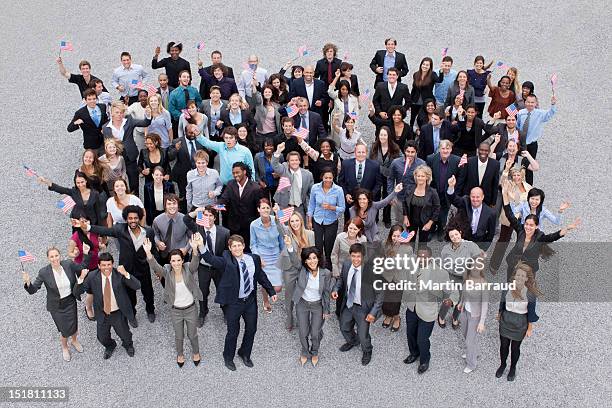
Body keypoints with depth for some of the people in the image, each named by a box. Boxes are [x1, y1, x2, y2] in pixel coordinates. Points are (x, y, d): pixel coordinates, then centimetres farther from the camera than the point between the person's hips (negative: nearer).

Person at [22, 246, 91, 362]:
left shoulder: (68, 264, -16)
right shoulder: (44, 272, -21)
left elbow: (83, 268, 1)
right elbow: (32, 290, -17)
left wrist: (86, 254, -13)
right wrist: (27, 282, -38)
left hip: (70, 302, 2)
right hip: (56, 306, -2)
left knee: (74, 327, 20)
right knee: (65, 331, 9)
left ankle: (74, 340, 56)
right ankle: (64, 347, 45)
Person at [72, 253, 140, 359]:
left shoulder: (119, 275, -21)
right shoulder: (92, 276, -17)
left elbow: (137, 286, -29)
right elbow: (76, 292, -17)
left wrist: (126, 274, -44)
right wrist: (81, 278, -34)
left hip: (118, 313, -1)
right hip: (102, 314, 1)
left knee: (125, 335, 21)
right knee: (102, 337, 21)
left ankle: (128, 345, 58)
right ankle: (110, 347, 58)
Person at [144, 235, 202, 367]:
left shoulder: (188, 269, -18)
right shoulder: (167, 272, -16)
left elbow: (195, 263, -40)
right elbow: (155, 266, -35)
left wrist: (194, 249, -63)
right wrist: (148, 253, -56)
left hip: (191, 309, -1)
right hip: (176, 311, 1)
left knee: (192, 335, 19)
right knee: (179, 336, 20)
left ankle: (196, 352, 48)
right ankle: (180, 354, 49)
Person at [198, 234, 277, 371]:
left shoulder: (253, 259, -2)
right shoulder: (226, 261, -16)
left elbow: (261, 276, 9)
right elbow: (211, 259, -32)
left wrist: (271, 292, 13)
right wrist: (201, 247, -49)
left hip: (250, 300, 4)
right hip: (233, 303, -4)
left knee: (251, 328, 18)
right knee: (233, 331, 9)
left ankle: (245, 353, 44)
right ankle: (228, 357, 35)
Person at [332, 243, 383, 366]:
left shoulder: (371, 270, -29)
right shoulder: (346, 265, -13)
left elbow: (379, 294, -19)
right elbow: (341, 278, 9)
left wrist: (374, 312, -22)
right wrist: (336, 289, -9)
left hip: (363, 308, -5)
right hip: (348, 305, 5)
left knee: (363, 336, 9)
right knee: (344, 328, 26)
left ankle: (367, 352, 44)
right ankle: (352, 341, 61)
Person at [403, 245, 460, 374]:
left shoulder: (440, 273, -25)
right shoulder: (412, 269, -11)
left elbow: (453, 291, -17)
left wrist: (451, 300, -34)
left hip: (427, 312, -5)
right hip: (411, 309, 5)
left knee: (422, 340, 8)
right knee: (410, 334, 25)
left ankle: (424, 361, 41)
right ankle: (414, 354, 56)